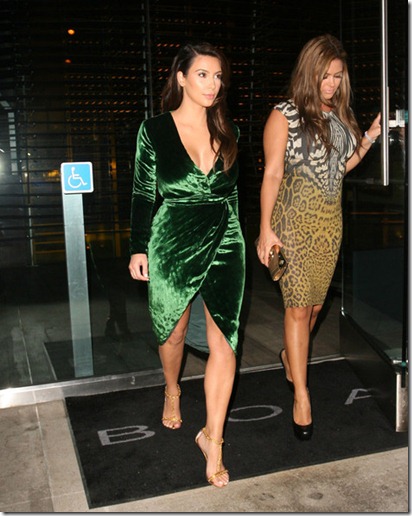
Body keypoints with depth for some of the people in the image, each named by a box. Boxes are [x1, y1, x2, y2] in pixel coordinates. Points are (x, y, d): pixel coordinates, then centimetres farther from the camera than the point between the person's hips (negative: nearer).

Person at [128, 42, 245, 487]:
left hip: (223, 242, 2)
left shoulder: (228, 132, 7)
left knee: (223, 342, -7)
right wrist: (139, 248, -2)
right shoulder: (155, 129, -3)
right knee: (174, 332, 15)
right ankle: (172, 391, 47)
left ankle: (212, 438, 6)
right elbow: (143, 193, 0)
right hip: (172, 244, -2)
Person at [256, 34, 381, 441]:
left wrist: (370, 137, 6)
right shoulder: (285, 115, -7)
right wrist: (265, 229, -13)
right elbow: (272, 173, -9)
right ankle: (301, 397, 3)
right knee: (298, 307, -6)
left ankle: (290, 356, 40)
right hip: (294, 219, -6)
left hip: (330, 220, 6)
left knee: (314, 303, 13)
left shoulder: (341, 114, 10)